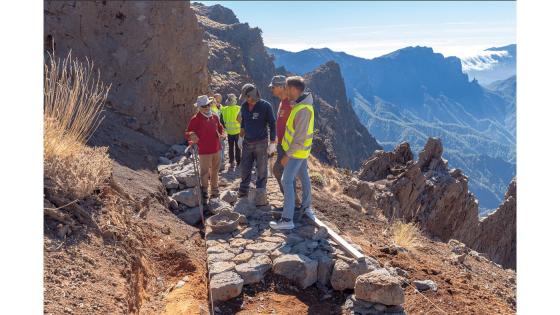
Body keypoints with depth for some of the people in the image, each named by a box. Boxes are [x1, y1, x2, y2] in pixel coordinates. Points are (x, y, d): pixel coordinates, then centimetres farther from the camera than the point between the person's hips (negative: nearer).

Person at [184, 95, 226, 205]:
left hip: (216, 149, 6)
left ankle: (214, 191, 33)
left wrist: (222, 134, 1)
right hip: (204, 152, -6)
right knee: (205, 173, -4)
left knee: (215, 171, 18)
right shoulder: (195, 119, -11)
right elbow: (187, 133, -10)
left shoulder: (215, 117, 7)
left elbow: (220, 127, 22)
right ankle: (204, 196, 5)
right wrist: (191, 135, -32)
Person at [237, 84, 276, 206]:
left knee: (262, 170, 0)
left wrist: (273, 143, -11)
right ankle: (243, 191, 29)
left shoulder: (265, 106, -12)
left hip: (261, 143, -5)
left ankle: (260, 196, 6)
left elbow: (272, 125, -9)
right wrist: (241, 137, 18)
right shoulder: (244, 106, 2)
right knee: (245, 168, 12)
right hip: (247, 142, 5)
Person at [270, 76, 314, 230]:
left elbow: (300, 138, -28)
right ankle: (306, 206, 38)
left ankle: (287, 219, -8)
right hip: (301, 149, 10)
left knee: (287, 181, -10)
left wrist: (288, 155, -22)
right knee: (303, 176, 21)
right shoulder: (301, 104, 2)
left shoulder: (303, 110, -29)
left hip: (297, 151, -10)